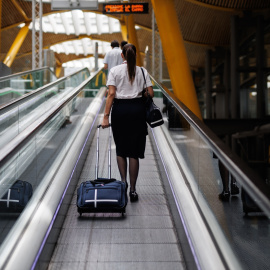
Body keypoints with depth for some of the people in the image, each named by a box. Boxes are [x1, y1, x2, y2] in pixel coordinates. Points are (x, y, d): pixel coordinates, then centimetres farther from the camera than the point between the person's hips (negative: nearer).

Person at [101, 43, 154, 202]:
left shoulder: (115, 71, 0)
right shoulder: (142, 71, 4)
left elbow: (111, 94, -8)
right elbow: (151, 94, -1)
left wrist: (106, 116, -9)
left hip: (120, 109, -1)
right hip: (137, 110, 1)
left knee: (121, 148, 16)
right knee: (134, 151, 4)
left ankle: (123, 181, 1)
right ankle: (132, 189, 5)